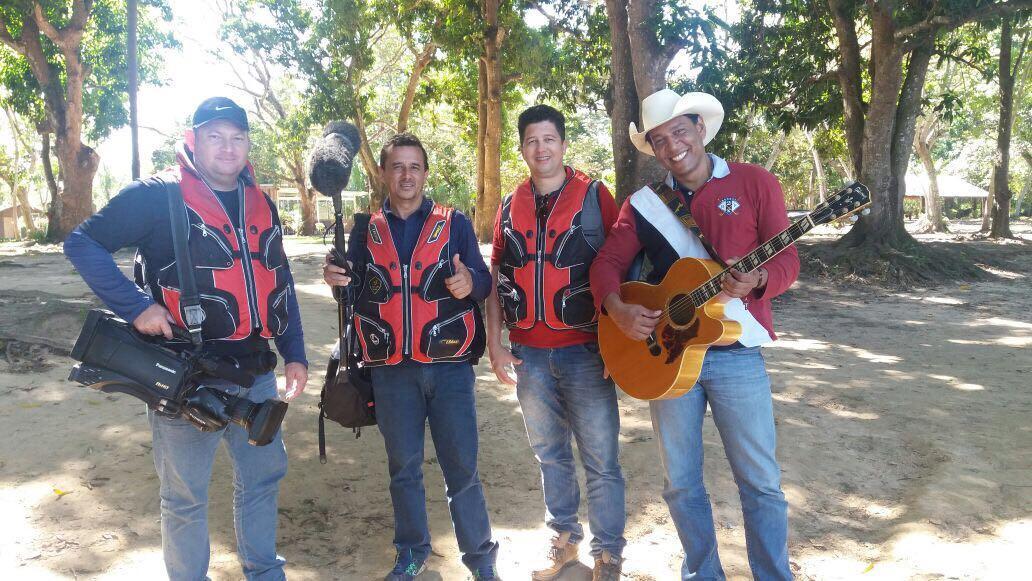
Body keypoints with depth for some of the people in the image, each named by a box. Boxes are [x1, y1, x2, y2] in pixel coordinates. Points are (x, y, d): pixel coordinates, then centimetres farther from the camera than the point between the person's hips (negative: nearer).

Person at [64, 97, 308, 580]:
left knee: (263, 474, 18)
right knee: (185, 495, 9)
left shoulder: (261, 205, 9)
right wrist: (135, 306, -21)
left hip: (256, 374, 6)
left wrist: (294, 354, 10)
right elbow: (82, 243, -10)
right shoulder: (157, 196, -9)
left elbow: (280, 285, 14)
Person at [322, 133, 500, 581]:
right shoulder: (365, 231, 9)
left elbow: (483, 282, 0)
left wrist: (469, 282, -23)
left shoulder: (454, 223, 4)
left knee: (461, 467, 1)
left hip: (449, 366, -2)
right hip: (391, 371, 2)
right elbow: (357, 294, 12)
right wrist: (338, 279, -9)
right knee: (403, 466, 14)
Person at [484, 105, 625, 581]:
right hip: (529, 354, 4)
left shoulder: (594, 196, -2)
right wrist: (495, 345, 6)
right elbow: (495, 279, 12)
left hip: (585, 350, -3)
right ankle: (564, 537, 33)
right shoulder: (510, 207, 9)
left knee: (601, 460, 2)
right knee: (550, 454, 16)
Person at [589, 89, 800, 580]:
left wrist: (756, 281, -26)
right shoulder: (644, 202, 7)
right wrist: (618, 309, -16)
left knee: (761, 482, 5)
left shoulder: (754, 182, -1)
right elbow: (607, 262, 4)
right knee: (681, 483, 12)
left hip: (736, 354, -2)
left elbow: (787, 258, -5)